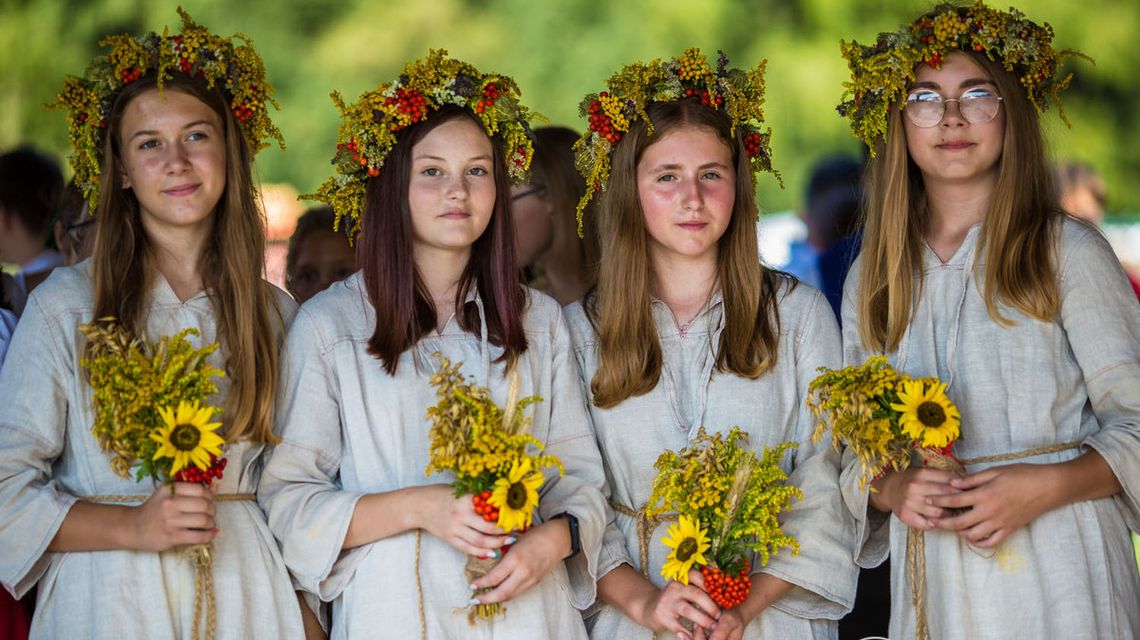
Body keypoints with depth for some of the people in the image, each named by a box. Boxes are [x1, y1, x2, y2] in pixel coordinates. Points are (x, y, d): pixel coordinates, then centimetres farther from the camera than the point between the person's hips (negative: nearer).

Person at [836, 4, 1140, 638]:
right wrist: (890, 489, -8)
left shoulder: (1068, 252, -2)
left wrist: (1051, 485, -19)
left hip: (1057, 574, -3)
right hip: (933, 583, 3)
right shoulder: (871, 280, 9)